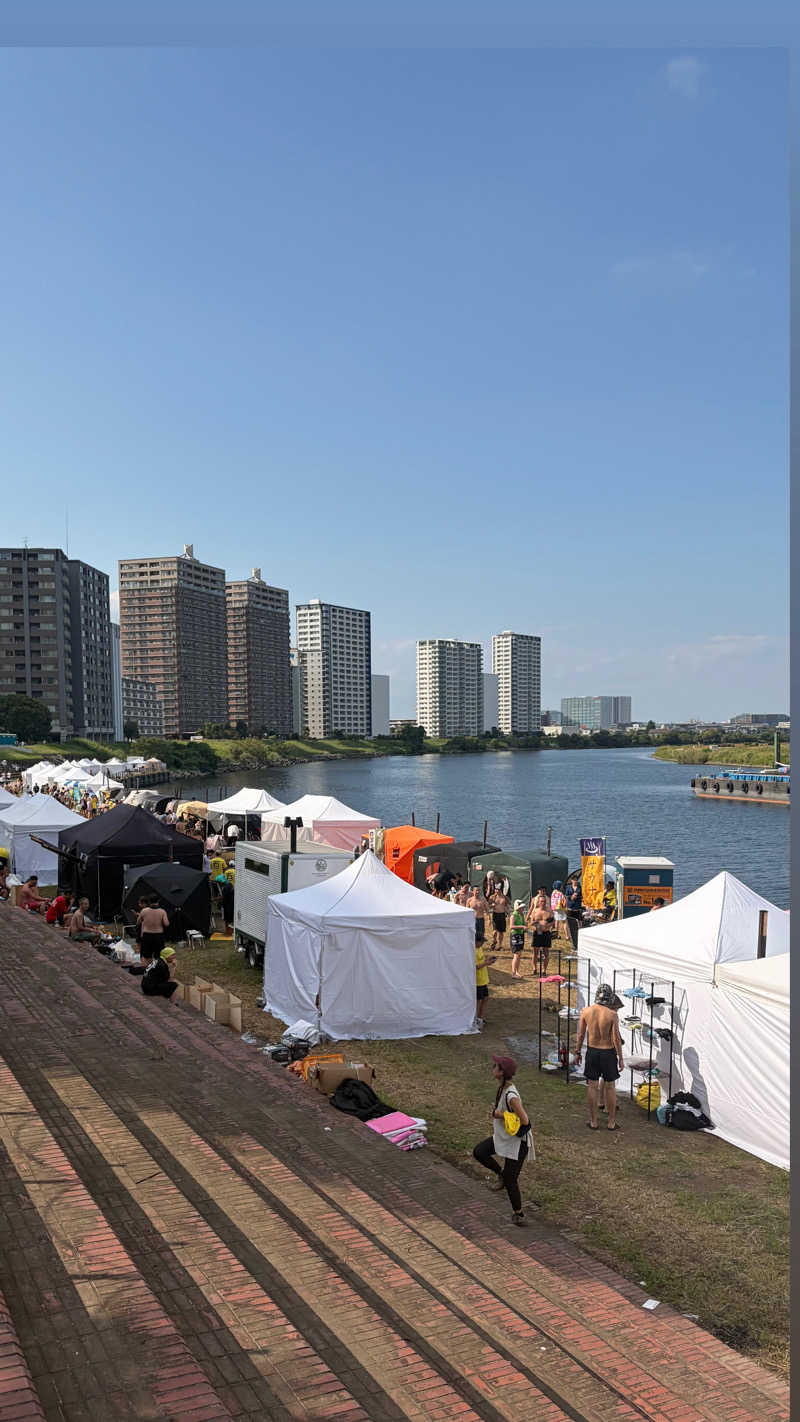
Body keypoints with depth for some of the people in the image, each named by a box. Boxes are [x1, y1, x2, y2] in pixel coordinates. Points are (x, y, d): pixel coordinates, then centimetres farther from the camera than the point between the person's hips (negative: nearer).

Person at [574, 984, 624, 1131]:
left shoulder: (586, 1011, -8)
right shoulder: (612, 1015, -17)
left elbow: (580, 1034, -1)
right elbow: (616, 1038, -14)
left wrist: (577, 1052, 10)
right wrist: (620, 1058, -3)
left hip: (592, 1051, 2)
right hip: (608, 1053, -2)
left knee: (592, 1086, 11)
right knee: (610, 1087, 11)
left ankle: (593, 1122, 18)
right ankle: (612, 1122, 18)